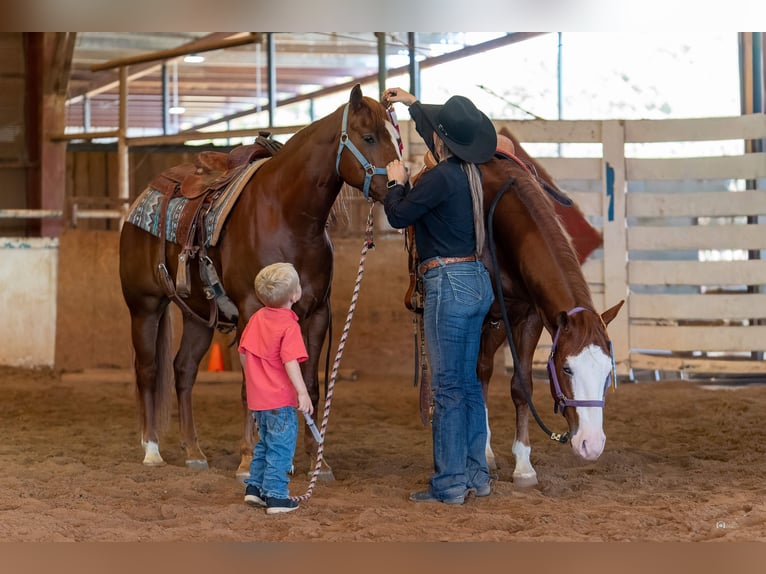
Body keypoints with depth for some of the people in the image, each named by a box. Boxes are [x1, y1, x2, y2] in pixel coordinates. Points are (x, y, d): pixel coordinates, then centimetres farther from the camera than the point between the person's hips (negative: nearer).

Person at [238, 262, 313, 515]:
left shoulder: (257, 318, 5)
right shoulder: (289, 326, -18)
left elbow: (243, 352, 12)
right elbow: (290, 362, -27)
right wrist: (303, 392, -29)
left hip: (258, 397, 8)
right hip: (280, 399, -8)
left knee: (265, 442, 23)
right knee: (281, 447, 2)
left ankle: (255, 487, 26)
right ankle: (275, 496, 5)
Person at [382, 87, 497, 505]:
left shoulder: (440, 178, -17)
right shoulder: (467, 173, 10)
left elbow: (398, 215, -8)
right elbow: (439, 141, 31)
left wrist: (397, 181, 9)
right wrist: (412, 104, 41)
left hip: (449, 283, -9)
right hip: (476, 281, 9)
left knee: (448, 387, -4)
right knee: (468, 384, 14)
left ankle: (449, 484, -1)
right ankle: (476, 476, 19)